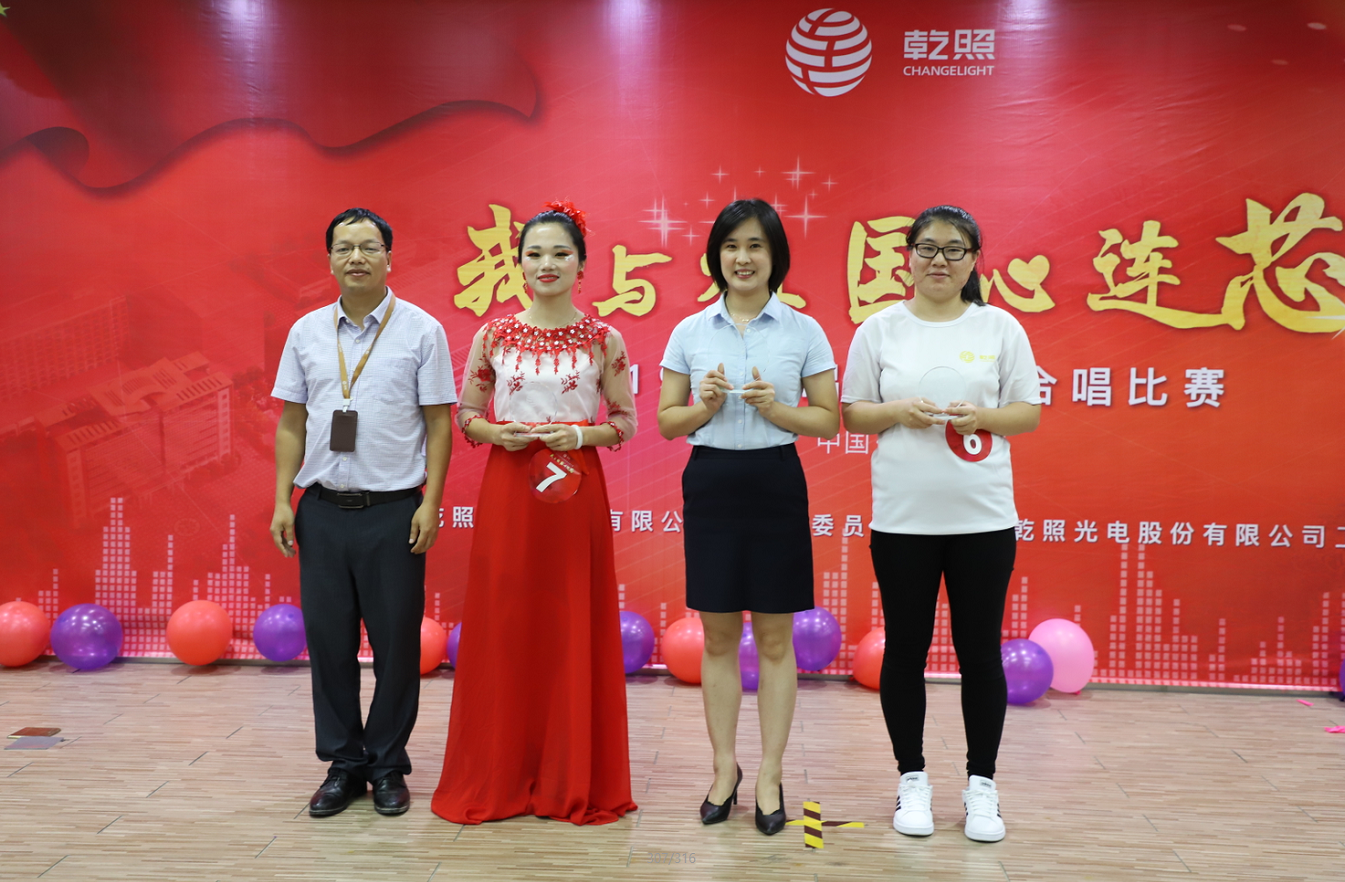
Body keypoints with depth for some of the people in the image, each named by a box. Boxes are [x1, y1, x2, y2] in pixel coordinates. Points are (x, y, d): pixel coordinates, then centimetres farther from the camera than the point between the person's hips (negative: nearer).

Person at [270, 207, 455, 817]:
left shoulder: (421, 330, 0)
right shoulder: (307, 332, 9)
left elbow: (439, 424, -1)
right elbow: (291, 424, 11)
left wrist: (431, 502, -8)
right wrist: (282, 500, 4)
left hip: (394, 511, -3)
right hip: (323, 510, 3)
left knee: (396, 641, 4)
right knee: (328, 638, 7)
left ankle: (388, 766, 20)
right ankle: (342, 765, 23)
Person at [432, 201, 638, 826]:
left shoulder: (604, 340, 2)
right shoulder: (494, 335, 4)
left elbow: (626, 421, 7)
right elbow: (465, 415, 9)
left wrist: (580, 434, -11)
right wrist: (498, 433, -11)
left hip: (576, 490, 0)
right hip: (508, 489, 1)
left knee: (575, 630, 4)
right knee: (503, 627, 4)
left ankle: (575, 780, 19)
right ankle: (497, 778, 20)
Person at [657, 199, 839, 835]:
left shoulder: (803, 330, 1)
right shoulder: (690, 331, 5)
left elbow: (829, 420, 1)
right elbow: (666, 422, 7)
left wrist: (774, 407, -15)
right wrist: (704, 406, -12)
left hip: (775, 483, -1)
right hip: (710, 482, 2)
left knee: (775, 638, 6)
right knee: (718, 637, 9)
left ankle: (770, 776, 18)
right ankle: (724, 769, 24)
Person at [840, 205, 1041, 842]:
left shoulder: (1000, 327, 4)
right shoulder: (880, 329, 4)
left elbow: (1029, 412, 5)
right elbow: (852, 414, 5)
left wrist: (981, 418, -14)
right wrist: (899, 412, -13)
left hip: (984, 517, 0)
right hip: (902, 519, 0)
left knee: (980, 651, 6)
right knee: (906, 649, 8)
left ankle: (981, 784, 22)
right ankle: (912, 779, 25)